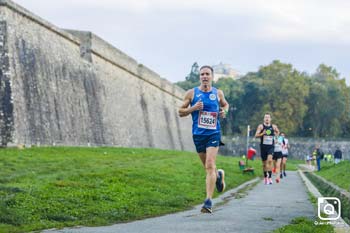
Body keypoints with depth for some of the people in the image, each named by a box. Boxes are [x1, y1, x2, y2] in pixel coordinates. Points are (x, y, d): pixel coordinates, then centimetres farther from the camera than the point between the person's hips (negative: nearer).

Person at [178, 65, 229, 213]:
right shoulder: (191, 93, 1)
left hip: (213, 134, -2)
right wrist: (193, 108, -13)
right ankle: (219, 175, 51)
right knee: (207, 167, 14)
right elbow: (181, 112, 5)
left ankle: (208, 201, -18)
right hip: (198, 135, 2)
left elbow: (225, 104, 26)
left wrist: (224, 111, 3)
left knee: (210, 166, -16)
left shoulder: (218, 93, 5)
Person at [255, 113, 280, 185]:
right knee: (264, 163, 9)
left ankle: (270, 177, -23)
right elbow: (256, 135, -8)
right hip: (263, 146, 1)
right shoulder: (261, 126, 0)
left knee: (270, 160, -21)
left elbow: (278, 132, 25)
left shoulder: (273, 127, 5)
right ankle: (265, 177, 27)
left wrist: (275, 134, 7)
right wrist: (262, 134, -24)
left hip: (270, 147, -1)